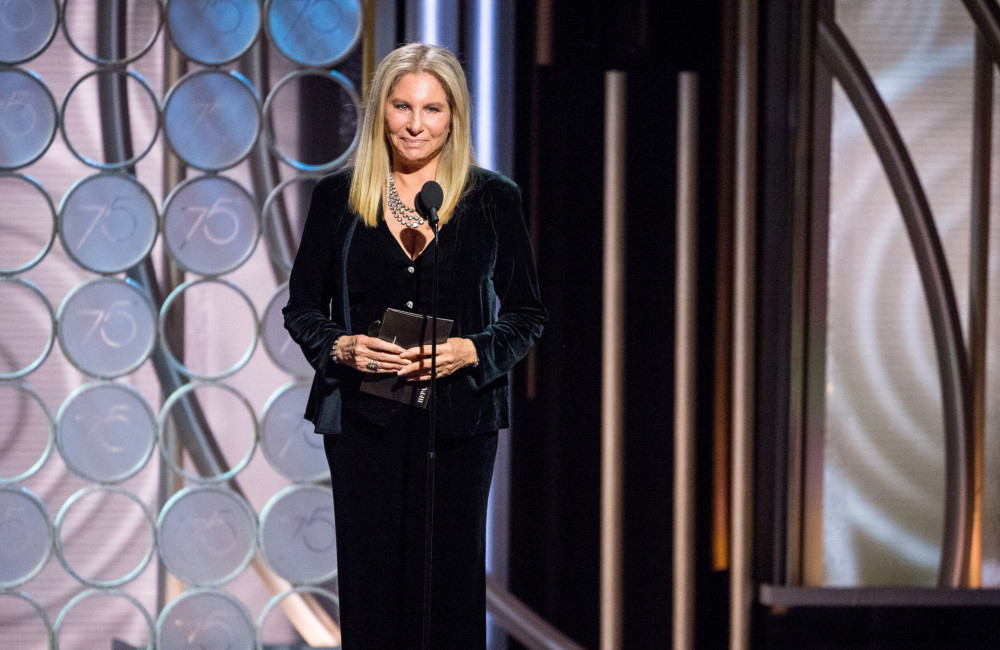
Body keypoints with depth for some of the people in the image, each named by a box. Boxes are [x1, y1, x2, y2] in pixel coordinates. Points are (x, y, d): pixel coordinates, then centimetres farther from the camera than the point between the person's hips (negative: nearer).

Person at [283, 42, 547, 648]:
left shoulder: (493, 199, 3)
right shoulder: (338, 196, 6)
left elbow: (527, 315, 6)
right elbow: (302, 307, 10)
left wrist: (469, 352, -12)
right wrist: (342, 347, -11)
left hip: (458, 417, -1)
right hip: (363, 414, 1)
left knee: (452, 575, 0)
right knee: (370, 576, 0)